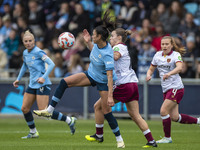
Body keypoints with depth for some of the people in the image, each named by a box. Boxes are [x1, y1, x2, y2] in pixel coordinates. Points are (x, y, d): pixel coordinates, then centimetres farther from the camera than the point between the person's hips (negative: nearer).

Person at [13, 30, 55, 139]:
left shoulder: (38, 52, -14)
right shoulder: (25, 53, 10)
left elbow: (51, 64, -21)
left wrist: (44, 77, -31)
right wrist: (18, 79, 27)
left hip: (42, 84, -8)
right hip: (32, 84, 9)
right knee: (24, 108, 7)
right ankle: (33, 132, 20)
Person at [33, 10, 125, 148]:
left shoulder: (107, 54, -33)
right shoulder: (97, 44, -10)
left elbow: (110, 76, -34)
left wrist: (110, 96, -36)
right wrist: (88, 42, 3)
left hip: (103, 81, -8)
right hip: (91, 75, 8)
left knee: (107, 112, -5)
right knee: (64, 82, -7)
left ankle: (119, 139, 11)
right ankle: (50, 110, -2)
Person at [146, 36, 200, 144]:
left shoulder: (176, 55, -9)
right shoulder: (158, 55, 10)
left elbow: (179, 67, -28)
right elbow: (151, 69, 19)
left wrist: (169, 74, -45)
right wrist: (148, 75, -5)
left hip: (176, 88, -7)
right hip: (166, 89, 7)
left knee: (163, 111, -15)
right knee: (174, 117, 5)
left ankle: (167, 138, -1)